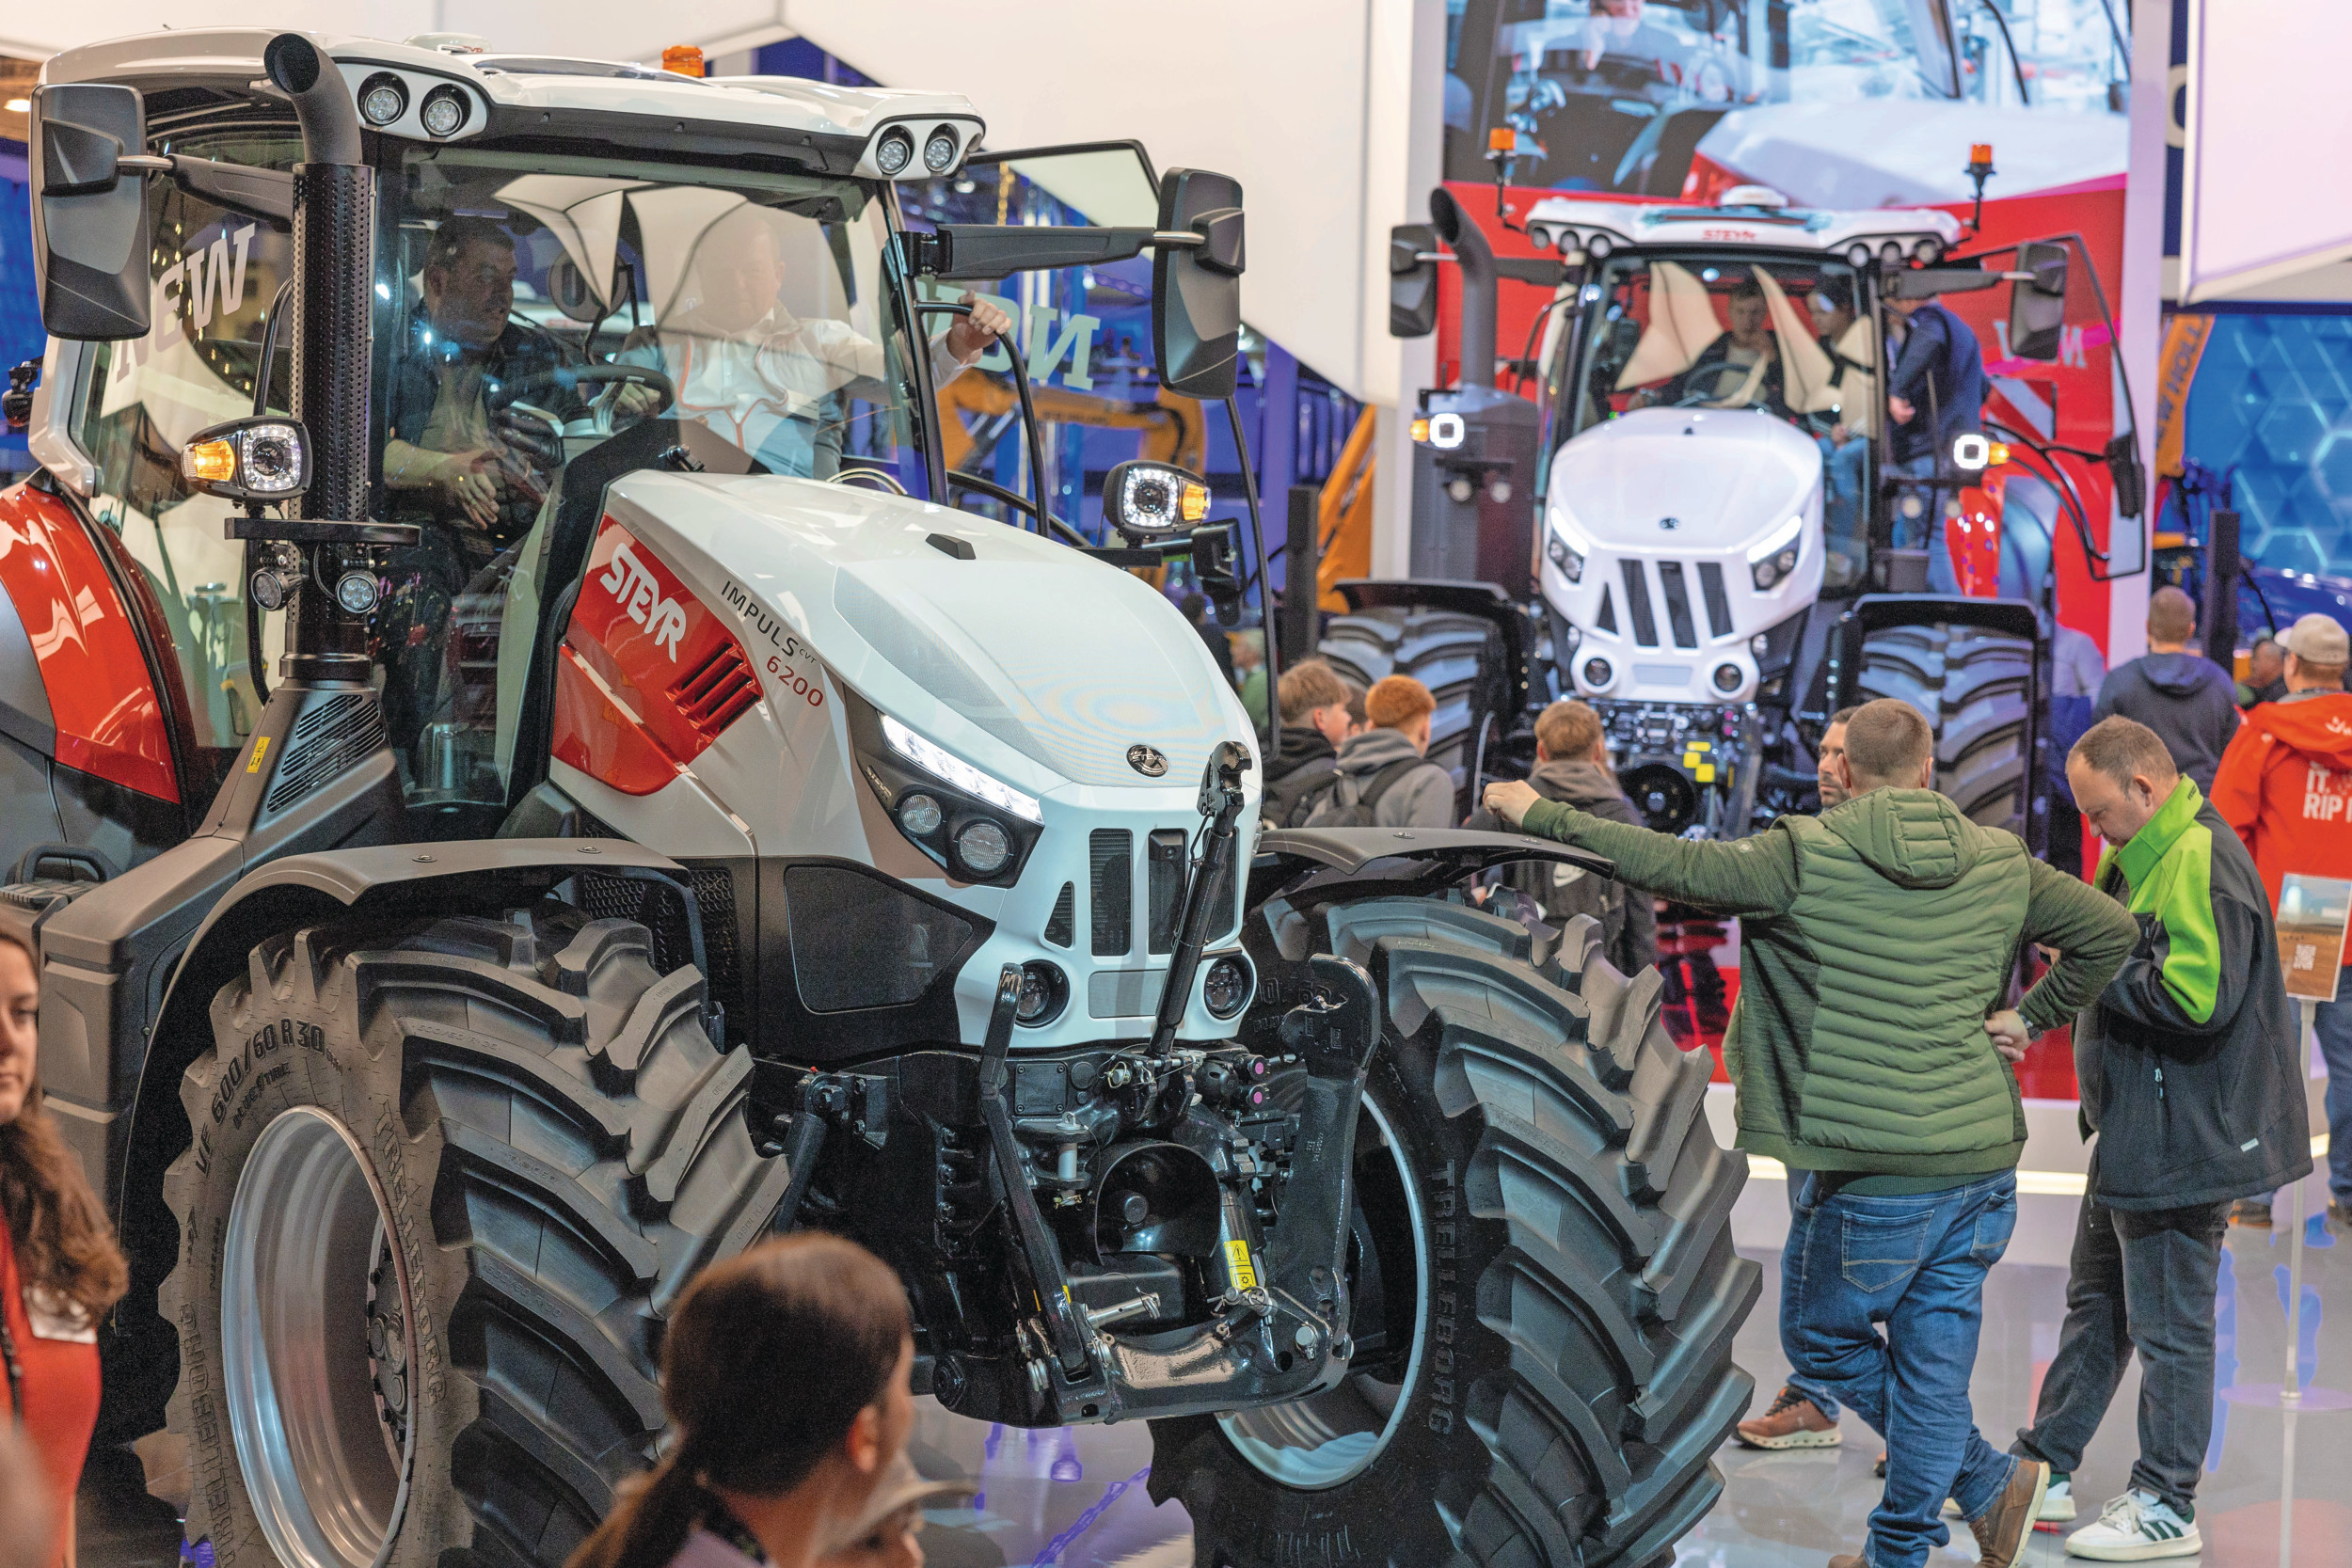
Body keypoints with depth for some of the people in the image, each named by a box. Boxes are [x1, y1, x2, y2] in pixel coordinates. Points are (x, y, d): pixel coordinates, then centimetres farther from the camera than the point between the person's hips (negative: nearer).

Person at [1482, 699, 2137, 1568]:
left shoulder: (1806, 856, -10)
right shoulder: (2001, 862, 5)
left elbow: (1674, 864, -13)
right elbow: (2110, 930, 12)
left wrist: (1541, 816, -4)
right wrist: (2031, 1016, 22)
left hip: (1876, 1176, -5)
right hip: (1985, 1163, 5)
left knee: (1821, 1339, 16)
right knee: (1931, 1358, 12)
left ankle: (1988, 1480, 13)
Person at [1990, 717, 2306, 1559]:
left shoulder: (2200, 861, -22)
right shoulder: (2152, 854, 11)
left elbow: (2197, 997, -30)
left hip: (2179, 1139, -11)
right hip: (2135, 1133, 11)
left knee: (2169, 1325, 0)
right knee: (2096, 1304, 19)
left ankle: (2166, 1508, 10)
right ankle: (2042, 1469, 29)